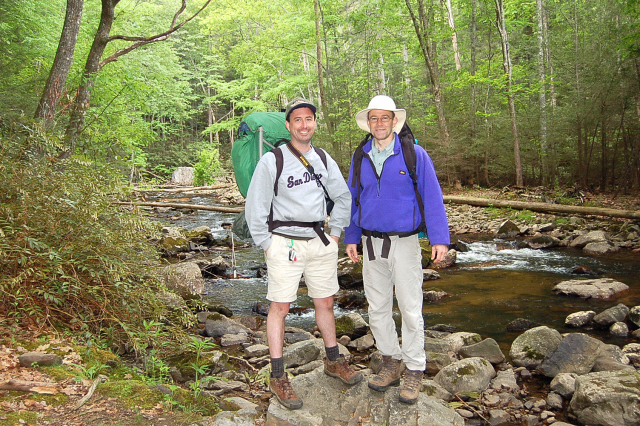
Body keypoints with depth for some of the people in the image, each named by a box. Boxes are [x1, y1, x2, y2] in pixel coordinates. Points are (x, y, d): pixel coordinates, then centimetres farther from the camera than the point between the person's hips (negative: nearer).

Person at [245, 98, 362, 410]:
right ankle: (277, 377, 9)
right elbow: (255, 207, -5)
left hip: (319, 241, 5)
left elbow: (343, 198, 19)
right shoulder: (272, 161, -7)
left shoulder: (323, 159, 9)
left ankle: (333, 361, 32)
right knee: (280, 307, -2)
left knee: (325, 303, 14)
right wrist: (267, 245, -6)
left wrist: (335, 233, 13)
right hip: (284, 243, -5)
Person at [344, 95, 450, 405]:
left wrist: (439, 239, -14)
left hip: (404, 242, -4)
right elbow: (352, 199, 13)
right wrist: (351, 238, 9)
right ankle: (391, 362, 28)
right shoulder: (360, 157, 6)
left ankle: (415, 371, 17)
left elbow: (432, 198, -8)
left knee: (410, 309, 2)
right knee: (377, 308, 11)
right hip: (371, 243, 4)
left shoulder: (414, 155, -6)